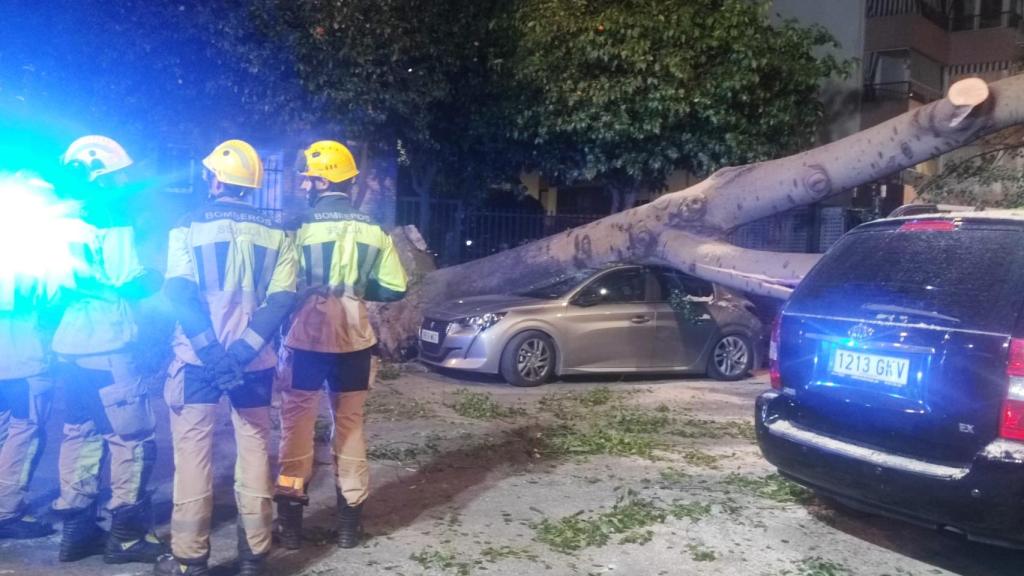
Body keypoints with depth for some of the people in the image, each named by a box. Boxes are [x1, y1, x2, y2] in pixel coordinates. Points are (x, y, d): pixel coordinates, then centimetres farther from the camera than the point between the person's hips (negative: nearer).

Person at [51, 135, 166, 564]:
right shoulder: (111, 222, -12)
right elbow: (132, 284, -17)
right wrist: (159, 276, 0)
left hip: (69, 344, 8)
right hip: (105, 348, -8)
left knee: (80, 433, 15)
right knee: (133, 436, 0)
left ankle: (76, 530, 21)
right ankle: (127, 533, 4)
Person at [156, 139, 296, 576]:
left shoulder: (189, 227, -1)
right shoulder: (275, 234, 5)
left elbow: (179, 293, -14)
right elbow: (281, 300, -7)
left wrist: (212, 354, -19)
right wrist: (241, 351, -14)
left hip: (198, 358, -2)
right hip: (254, 361, 2)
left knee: (193, 451, 5)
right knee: (254, 449, 10)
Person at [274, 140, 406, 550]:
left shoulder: (301, 226, -8)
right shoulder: (372, 230, 1)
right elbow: (394, 288, 1)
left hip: (306, 339, -3)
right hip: (353, 340, 3)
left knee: (297, 423, 9)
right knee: (350, 424, 13)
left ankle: (291, 519, 13)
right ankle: (350, 519, 18)